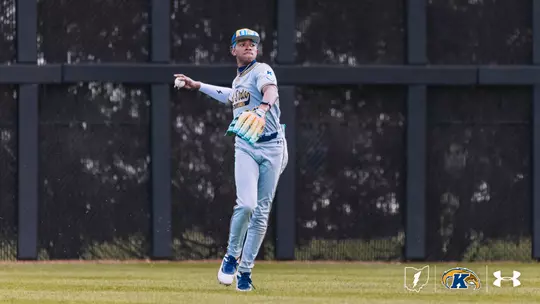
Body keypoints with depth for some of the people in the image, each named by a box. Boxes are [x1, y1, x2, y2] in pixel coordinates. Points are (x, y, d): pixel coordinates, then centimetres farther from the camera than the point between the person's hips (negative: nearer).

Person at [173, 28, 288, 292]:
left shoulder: (261, 71, -4)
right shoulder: (238, 80, 16)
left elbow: (271, 90, -28)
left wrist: (263, 106, -50)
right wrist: (196, 86, 42)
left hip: (271, 146, -3)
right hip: (245, 147, 3)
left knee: (261, 212, -1)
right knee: (246, 204, -19)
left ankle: (245, 270, 8)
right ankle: (231, 256, 0)